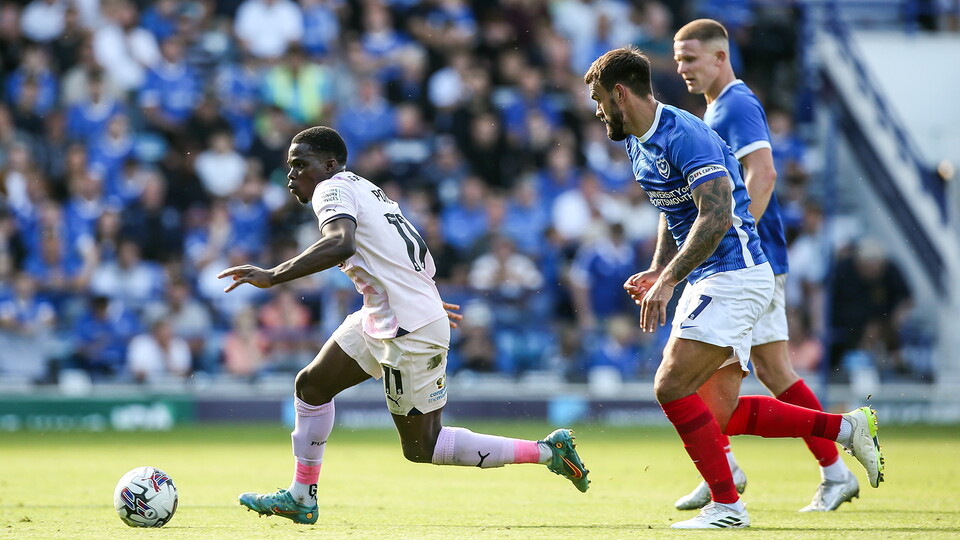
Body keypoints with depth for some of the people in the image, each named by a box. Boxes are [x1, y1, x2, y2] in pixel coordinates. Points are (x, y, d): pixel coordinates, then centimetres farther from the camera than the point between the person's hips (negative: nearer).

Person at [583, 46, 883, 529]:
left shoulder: (684, 135, -18)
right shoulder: (637, 144, 14)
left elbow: (716, 217, -26)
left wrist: (668, 281, -27)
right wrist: (657, 272, 13)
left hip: (735, 276, -10)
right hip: (707, 282, 10)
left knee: (671, 386, -16)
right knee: (718, 414, 4)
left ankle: (726, 505, -8)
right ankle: (847, 427, 13)